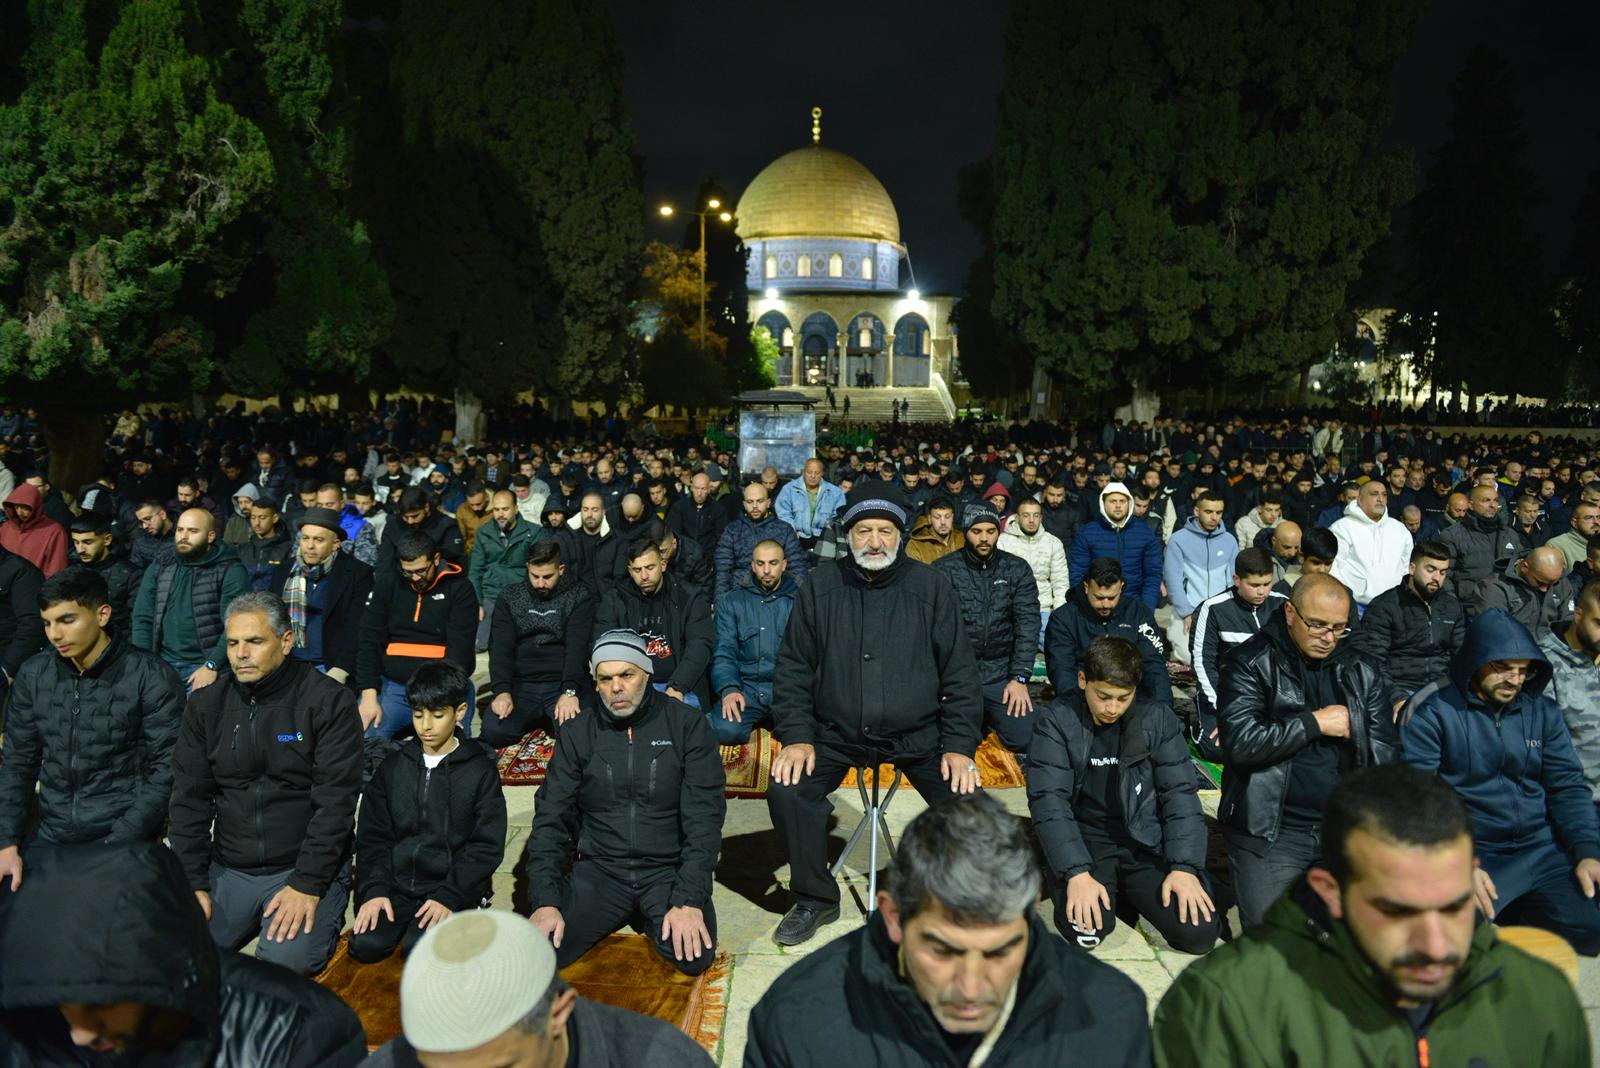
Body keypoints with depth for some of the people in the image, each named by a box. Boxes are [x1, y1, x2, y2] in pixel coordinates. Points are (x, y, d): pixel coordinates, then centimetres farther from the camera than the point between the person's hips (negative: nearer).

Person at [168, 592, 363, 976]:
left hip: (305, 868, -4)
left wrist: (307, 886, -17)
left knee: (287, 960, -24)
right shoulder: (206, 706, 6)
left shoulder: (329, 702, -9)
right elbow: (189, 800, 7)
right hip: (228, 870, 5)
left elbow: (336, 801, -12)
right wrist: (194, 883, -2)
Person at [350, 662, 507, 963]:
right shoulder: (393, 766, 9)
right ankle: (406, 918, 7)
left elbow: (487, 847, -5)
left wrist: (448, 896, -15)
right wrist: (374, 890, -7)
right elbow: (372, 836, 8)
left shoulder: (480, 770, -2)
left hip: (454, 886, -3)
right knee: (365, 945, -20)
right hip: (397, 884, 3)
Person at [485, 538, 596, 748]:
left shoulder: (579, 595, 0)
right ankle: (535, 721, 10)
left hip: (562, 682, -2)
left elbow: (577, 646, -11)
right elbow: (500, 647, 0)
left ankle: (548, 720, 7)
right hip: (520, 683, 3)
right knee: (494, 732, -23)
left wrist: (569, 692, -25)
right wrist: (502, 691, -16)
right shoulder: (510, 596, 9)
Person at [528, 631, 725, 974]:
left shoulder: (687, 725, -5)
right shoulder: (577, 735, 3)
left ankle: (644, 917, 9)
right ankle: (626, 913, 11)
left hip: (668, 869, -1)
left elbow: (704, 818, -9)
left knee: (694, 956, -25)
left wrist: (689, 900, -19)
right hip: (599, 869, 2)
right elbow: (551, 819, 1)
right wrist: (546, 901, -12)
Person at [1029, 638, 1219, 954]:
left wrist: (1184, 866, -13)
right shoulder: (1056, 721, -7)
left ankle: (1128, 889, 13)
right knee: (1086, 930, -28)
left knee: (1199, 931, -17)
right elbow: (1048, 800, -13)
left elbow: (1180, 793, -1)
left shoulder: (1157, 719, 0)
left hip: (1147, 843, 2)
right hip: (1084, 842, -2)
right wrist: (1077, 872, -24)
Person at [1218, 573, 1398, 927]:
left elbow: (1385, 757, 7)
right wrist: (1315, 722, -12)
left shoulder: (1362, 674, 9)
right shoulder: (1251, 666, -5)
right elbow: (1240, 742, -18)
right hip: (1270, 830, -4)